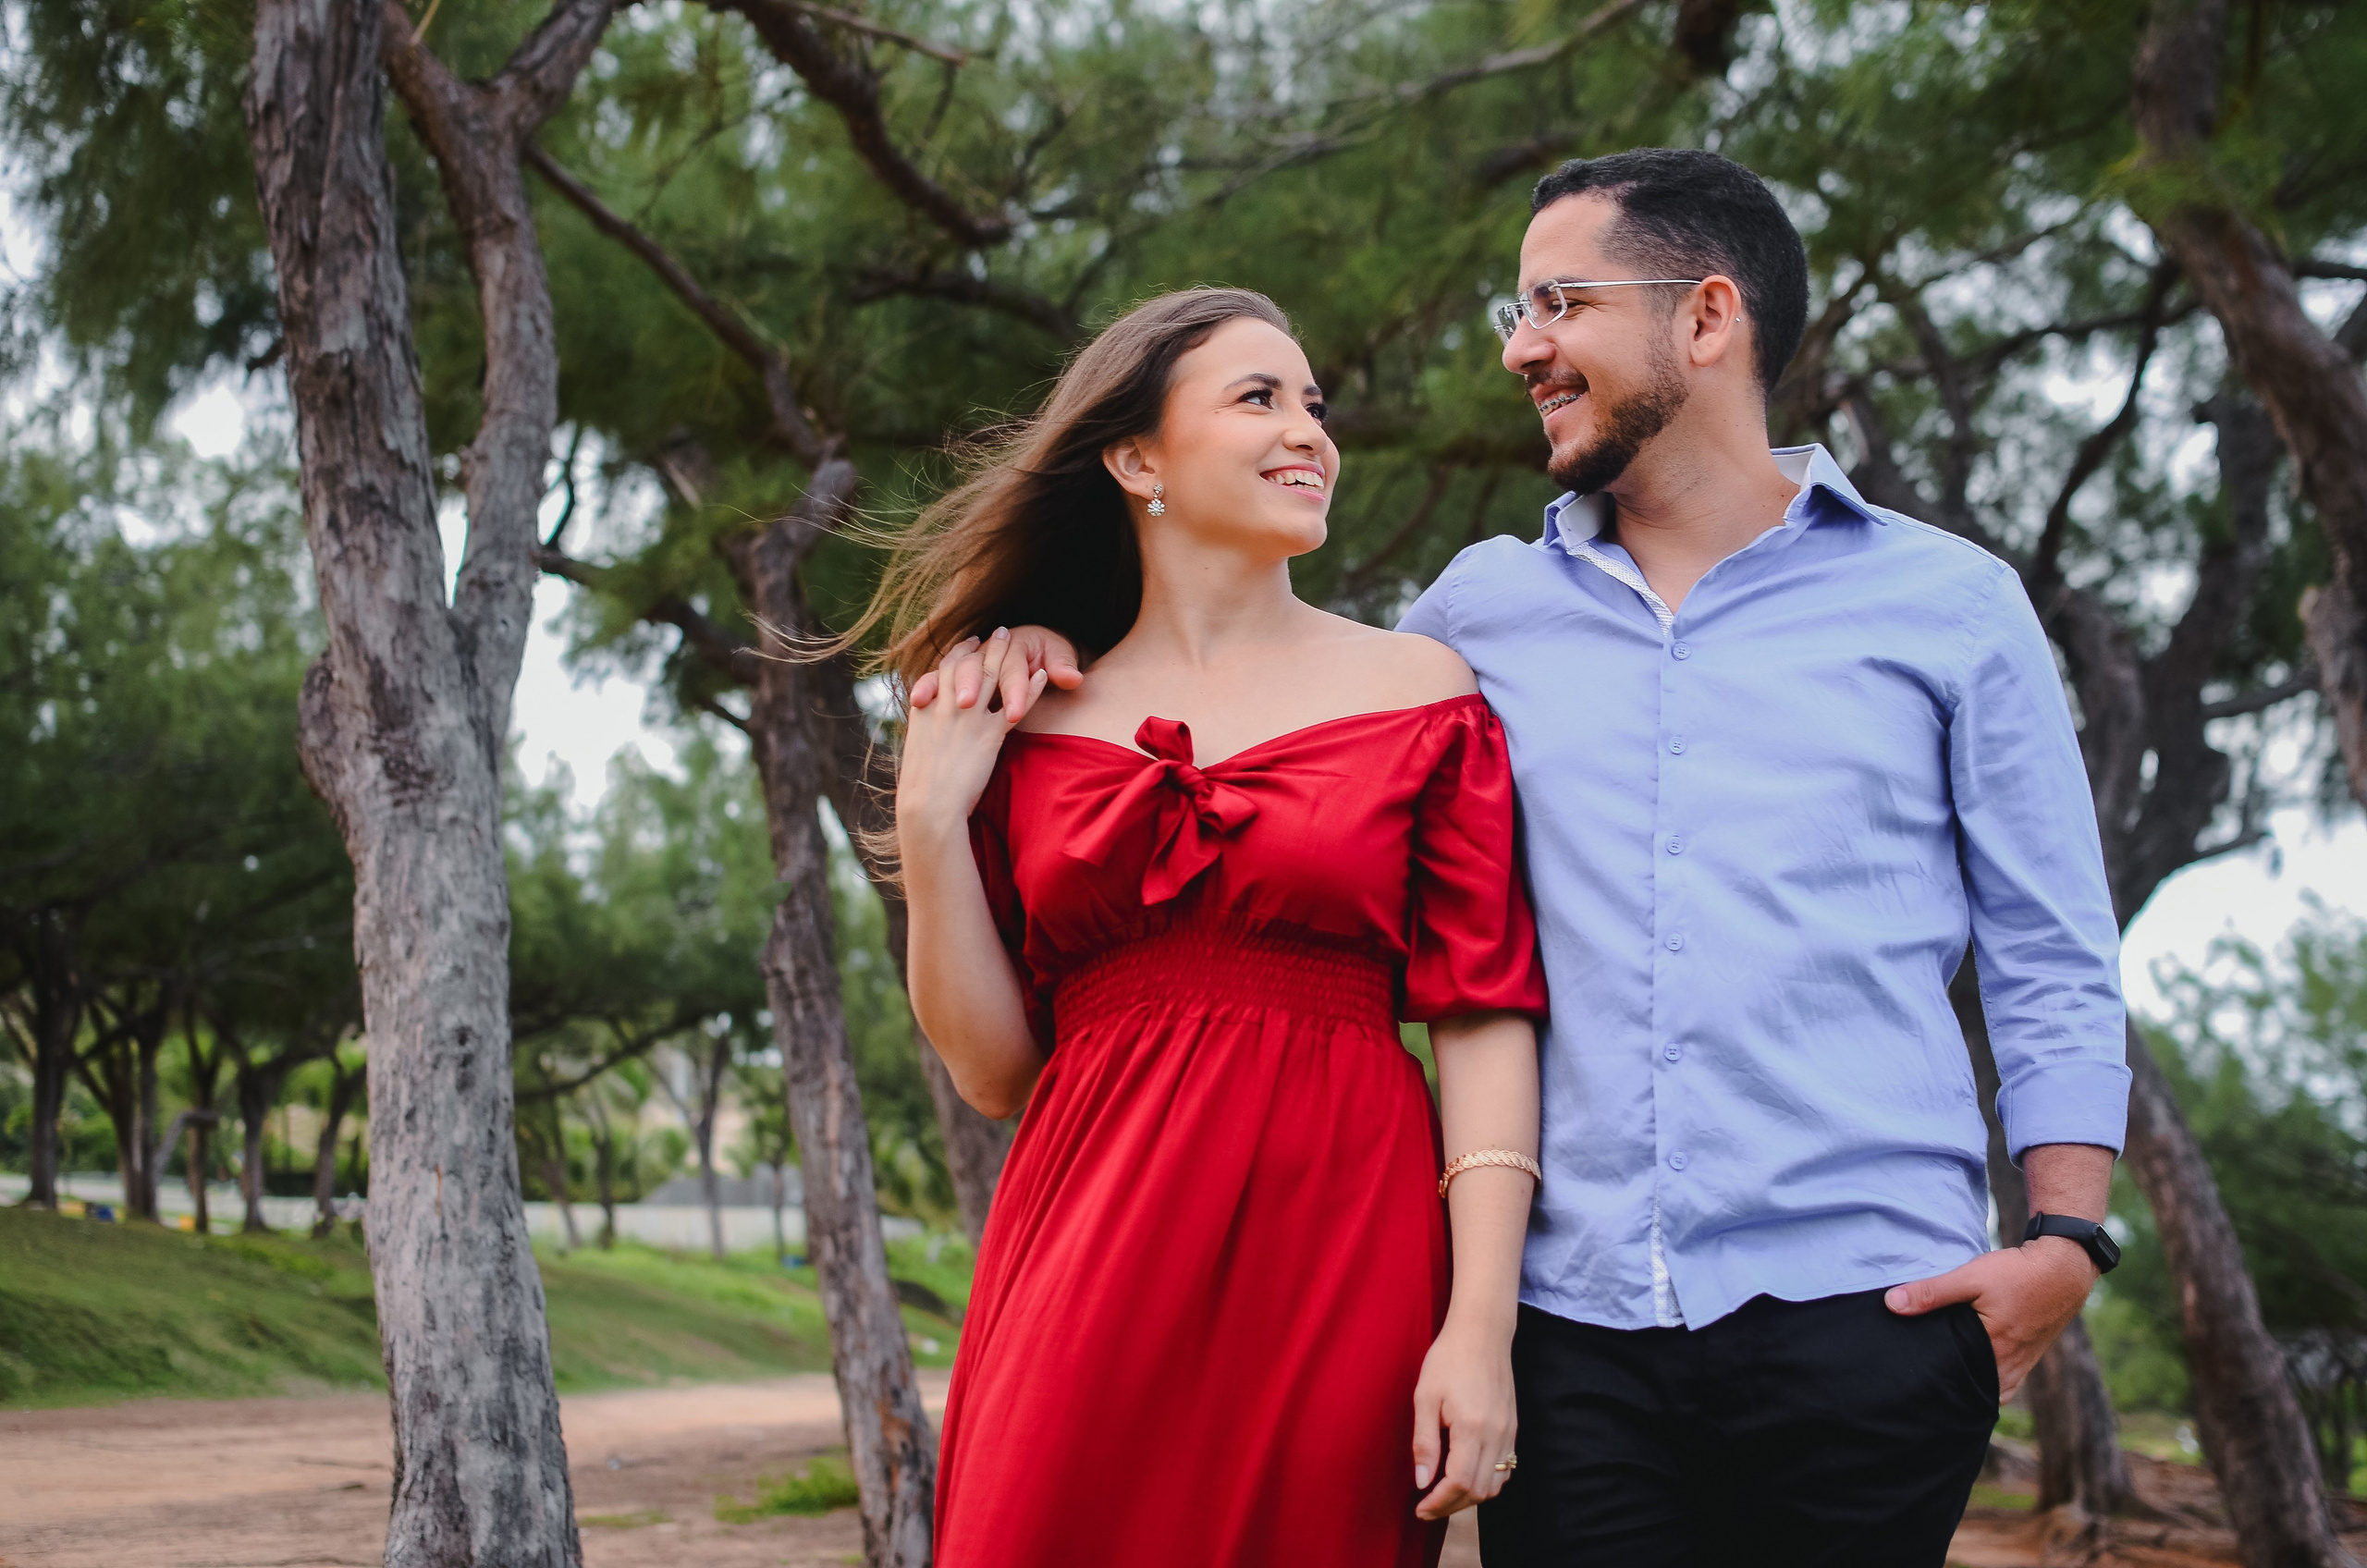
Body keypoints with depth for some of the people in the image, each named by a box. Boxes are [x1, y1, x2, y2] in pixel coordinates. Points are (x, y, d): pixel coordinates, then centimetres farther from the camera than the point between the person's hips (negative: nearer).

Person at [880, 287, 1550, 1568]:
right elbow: (996, 1071, 8)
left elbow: (1483, 1020, -3)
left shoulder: (1421, 694, 4)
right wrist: (931, 823, -2)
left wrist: (1481, 1327, -13)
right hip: (1089, 1269, 2)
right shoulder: (1036, 727, 9)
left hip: (1334, 1268, -1)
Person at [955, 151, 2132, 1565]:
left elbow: (2055, 963, 8)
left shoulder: (1949, 606, 9)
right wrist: (1059, 646, 11)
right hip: (1573, 1325, 2)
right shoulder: (1485, 609, 15)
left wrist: (2065, 1240, -5)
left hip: (1858, 1314, -2)